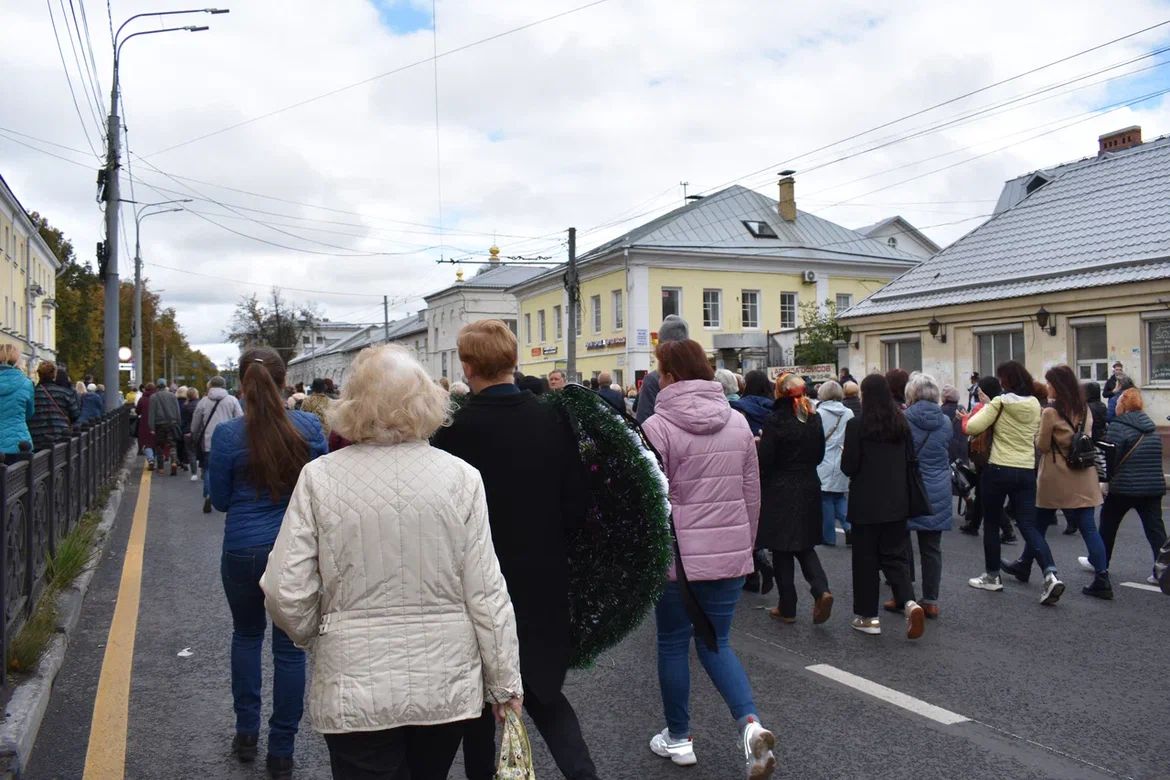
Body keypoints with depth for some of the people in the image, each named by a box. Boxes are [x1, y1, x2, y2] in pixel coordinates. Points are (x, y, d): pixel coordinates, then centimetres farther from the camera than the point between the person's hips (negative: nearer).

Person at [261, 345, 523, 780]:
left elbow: (285, 592, -10)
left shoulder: (320, 478, -11)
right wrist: (505, 682, 3)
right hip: (446, 683, 2)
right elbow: (485, 593, -8)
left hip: (355, 690, -2)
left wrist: (311, 636, 12)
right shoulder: (460, 477, -9)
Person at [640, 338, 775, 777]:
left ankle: (679, 738, 25)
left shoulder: (657, 426, -12)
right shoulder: (738, 423, 5)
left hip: (677, 555, -4)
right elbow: (752, 495, 10)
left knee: (673, 644, 13)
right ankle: (750, 723, -3)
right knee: (716, 642, 16)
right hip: (730, 553, 5)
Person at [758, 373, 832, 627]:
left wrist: (759, 443, 3)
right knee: (805, 546, 16)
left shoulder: (776, 421, -16)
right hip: (809, 490, 5)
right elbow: (819, 455, 12)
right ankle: (821, 590, -5)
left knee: (782, 550, 5)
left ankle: (787, 608, 11)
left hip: (780, 492, -5)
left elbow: (764, 460, -15)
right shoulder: (814, 419, 2)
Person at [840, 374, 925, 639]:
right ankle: (909, 602, -8)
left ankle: (867, 617, 13)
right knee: (895, 555, 12)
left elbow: (849, 467, -12)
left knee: (865, 559, 6)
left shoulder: (857, 425, -14)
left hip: (866, 503, -4)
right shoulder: (901, 423, 2)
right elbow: (908, 461, 9)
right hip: (896, 501, 5)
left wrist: (844, 455, 8)